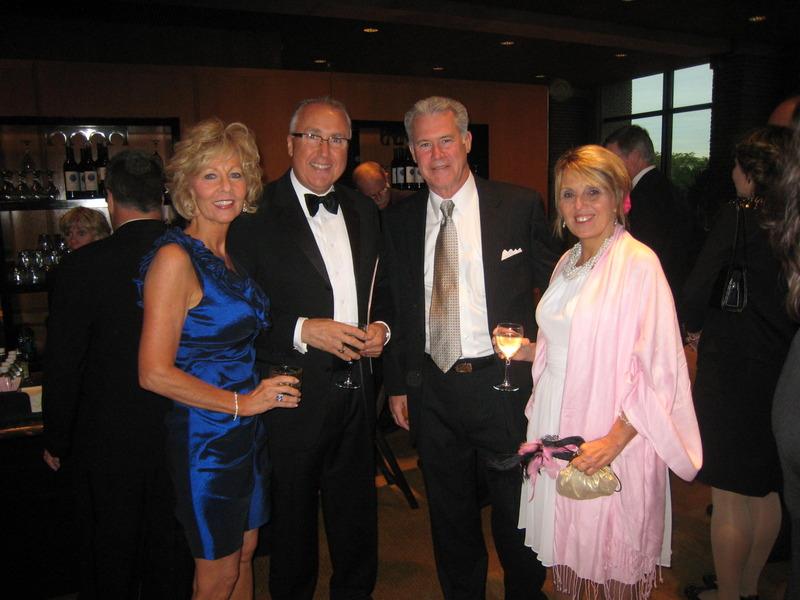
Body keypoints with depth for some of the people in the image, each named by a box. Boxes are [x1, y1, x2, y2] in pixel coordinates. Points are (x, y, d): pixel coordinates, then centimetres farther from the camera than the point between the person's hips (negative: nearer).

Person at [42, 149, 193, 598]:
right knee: (173, 557, 20)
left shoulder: (83, 266, -17)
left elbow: (62, 366, -11)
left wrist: (57, 442, 4)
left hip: (109, 443, -2)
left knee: (110, 562, 19)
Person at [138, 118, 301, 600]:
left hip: (248, 432, 7)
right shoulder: (176, 258, -17)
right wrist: (241, 402, -17)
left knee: (244, 554, 21)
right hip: (206, 434, -7)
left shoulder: (230, 254, 7)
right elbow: (155, 373, -20)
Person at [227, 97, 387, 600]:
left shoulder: (364, 212, 10)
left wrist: (382, 328, -1)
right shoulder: (256, 213, -9)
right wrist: (302, 330, -21)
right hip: (292, 399, -5)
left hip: (356, 394, 5)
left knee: (358, 522, 21)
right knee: (293, 526, 15)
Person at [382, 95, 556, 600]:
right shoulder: (399, 220, 4)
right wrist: (397, 383, 6)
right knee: (450, 516, 19)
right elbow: (398, 308, 7)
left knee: (517, 515, 15)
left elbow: (553, 288, -1)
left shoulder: (520, 206, -5)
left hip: (505, 385, -2)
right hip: (431, 390, 3)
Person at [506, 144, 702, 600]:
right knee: (571, 553, 18)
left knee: (611, 561, 10)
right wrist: (525, 351, 5)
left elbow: (659, 369, -17)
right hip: (557, 431, 7)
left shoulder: (638, 263, -14)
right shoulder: (568, 263, 9)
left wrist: (614, 441, -21)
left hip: (611, 438, -6)